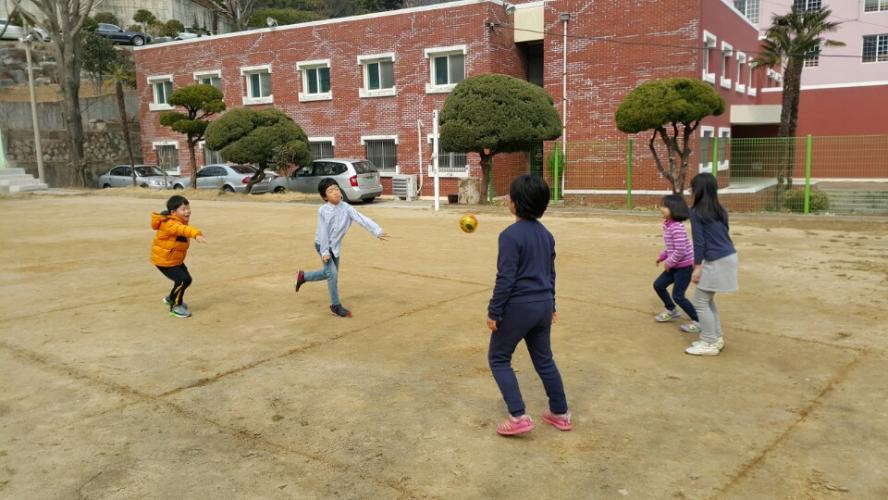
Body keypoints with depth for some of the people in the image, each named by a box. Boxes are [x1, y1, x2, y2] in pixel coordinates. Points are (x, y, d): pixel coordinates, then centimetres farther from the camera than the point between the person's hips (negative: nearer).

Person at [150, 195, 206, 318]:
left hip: (176, 260, 10)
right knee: (182, 280, -18)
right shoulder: (169, 224, -29)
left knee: (186, 279, 17)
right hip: (164, 260, -10)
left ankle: (171, 298, 41)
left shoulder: (180, 222, 3)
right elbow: (182, 229, -51)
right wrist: (195, 234, -68)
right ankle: (175, 306, -2)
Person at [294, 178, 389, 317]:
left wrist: (378, 232, -34)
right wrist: (324, 252, -20)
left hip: (335, 246, 5)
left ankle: (303, 276, 43)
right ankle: (336, 306, -1)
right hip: (322, 244, -5)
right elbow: (323, 232, -18)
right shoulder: (323, 211, -20)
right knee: (333, 273, -15)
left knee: (329, 273, 19)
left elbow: (362, 219, -24)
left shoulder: (346, 208, -14)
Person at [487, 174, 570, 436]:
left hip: (518, 306, -7)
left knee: (498, 358, 8)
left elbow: (506, 277, -19)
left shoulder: (511, 234, -18)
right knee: (544, 360, 19)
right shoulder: (546, 233, 8)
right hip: (543, 305, 8)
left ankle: (518, 417, 2)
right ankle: (560, 413, 28)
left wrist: (494, 311, -12)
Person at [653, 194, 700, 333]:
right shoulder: (667, 224, 5)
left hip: (685, 266, -10)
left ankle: (698, 321, 9)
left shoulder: (676, 227, -26)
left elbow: (680, 250, -29)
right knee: (658, 285, 14)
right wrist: (662, 256, 9)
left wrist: (669, 262, -17)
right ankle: (671, 311, 34)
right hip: (675, 265, 10)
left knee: (678, 295, -6)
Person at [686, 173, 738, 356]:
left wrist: (697, 267, -9)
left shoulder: (697, 212, -12)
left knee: (700, 302, 2)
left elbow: (699, 242, -13)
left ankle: (709, 344, 6)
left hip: (716, 261, -9)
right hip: (729, 256, 9)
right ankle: (717, 338, 24)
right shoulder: (720, 210, 12)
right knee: (708, 300, 20)